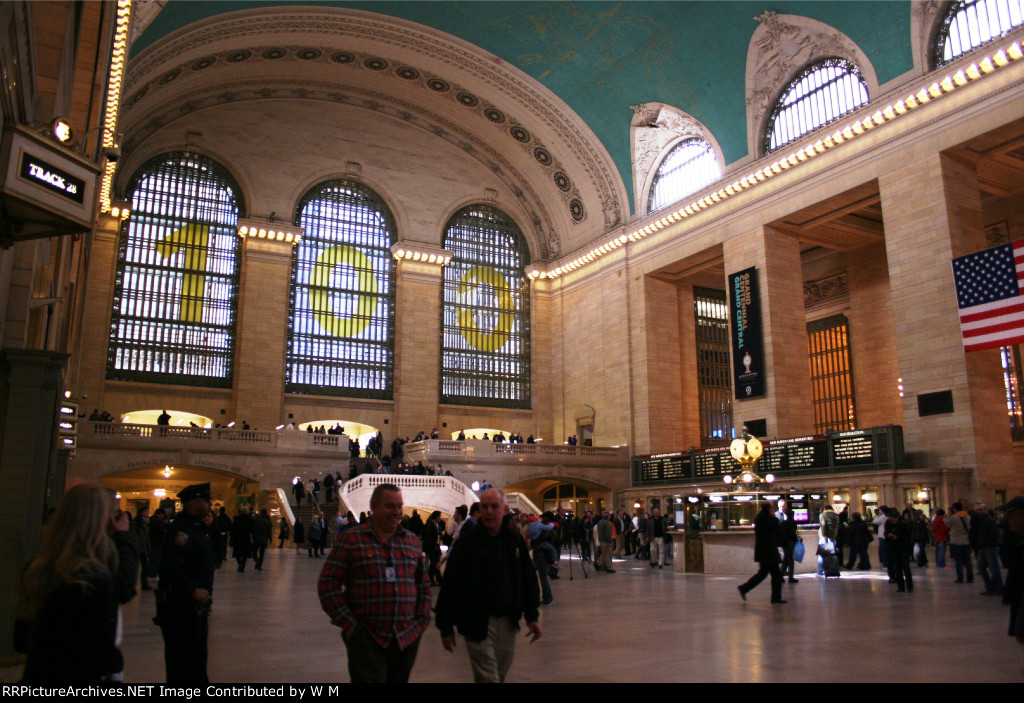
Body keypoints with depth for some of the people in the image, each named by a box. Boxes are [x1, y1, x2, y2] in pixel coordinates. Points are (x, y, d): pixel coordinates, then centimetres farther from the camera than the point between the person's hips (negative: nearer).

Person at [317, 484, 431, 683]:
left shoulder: (412, 541, 10)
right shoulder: (352, 539, -2)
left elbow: (424, 584, 17)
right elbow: (328, 583, -3)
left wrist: (422, 620, 7)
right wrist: (347, 623, -8)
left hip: (408, 639, 4)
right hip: (366, 639, -4)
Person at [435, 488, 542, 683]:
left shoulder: (515, 541, 4)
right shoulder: (466, 542, -8)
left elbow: (529, 581, 11)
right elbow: (450, 587, -7)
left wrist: (532, 616, 6)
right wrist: (446, 628, -7)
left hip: (508, 623, 4)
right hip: (478, 624, -4)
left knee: (500, 676, 16)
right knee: (488, 678, -4)